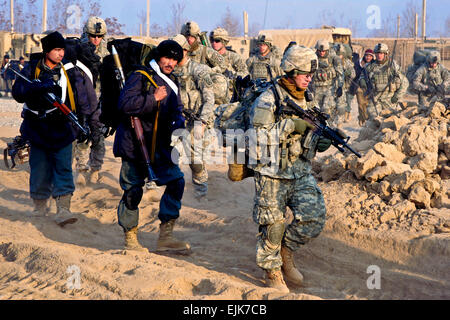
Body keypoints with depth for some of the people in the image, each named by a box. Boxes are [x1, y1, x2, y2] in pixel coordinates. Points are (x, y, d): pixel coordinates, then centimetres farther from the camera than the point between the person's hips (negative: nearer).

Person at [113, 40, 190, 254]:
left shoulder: (172, 83, 14)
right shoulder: (140, 77, -9)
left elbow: (176, 111, 20)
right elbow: (125, 104, -22)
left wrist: (178, 124, -2)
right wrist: (153, 98, -24)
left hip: (160, 148, 7)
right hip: (135, 146, -6)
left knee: (176, 182, -1)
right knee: (133, 192, 0)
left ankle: (165, 237, 7)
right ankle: (130, 238, 17)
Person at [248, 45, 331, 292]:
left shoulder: (307, 100, 11)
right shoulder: (268, 100, -10)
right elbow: (257, 136, -18)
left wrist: (321, 141, -3)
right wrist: (290, 126, -22)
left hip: (300, 171, 6)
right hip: (272, 173, -5)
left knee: (314, 216, -7)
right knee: (273, 225, 1)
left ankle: (286, 249, 18)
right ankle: (272, 270, 20)